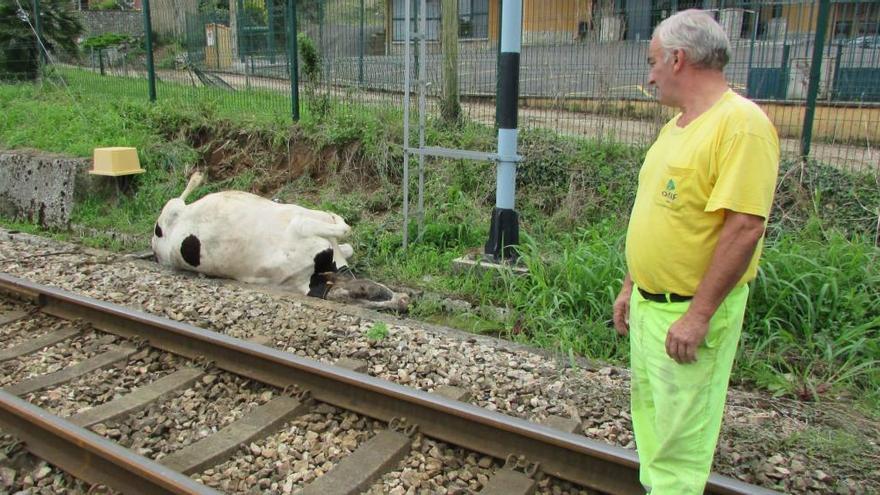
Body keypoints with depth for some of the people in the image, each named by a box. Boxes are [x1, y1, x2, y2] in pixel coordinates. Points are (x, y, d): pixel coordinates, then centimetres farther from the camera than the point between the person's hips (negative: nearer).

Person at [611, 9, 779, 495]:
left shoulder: (742, 123, -18)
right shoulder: (676, 126, 11)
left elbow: (744, 226, -24)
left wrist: (698, 315, -24)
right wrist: (630, 286, 17)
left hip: (693, 312, -9)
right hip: (649, 303, 9)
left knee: (680, 432, 2)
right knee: (648, 411, 20)